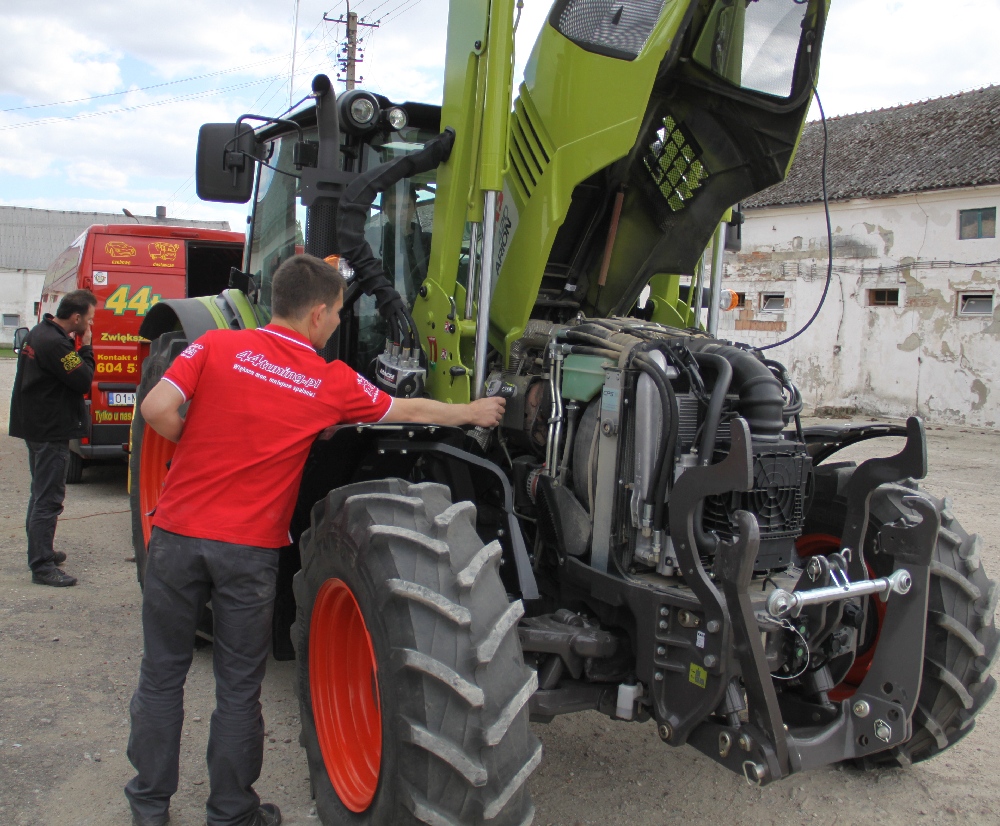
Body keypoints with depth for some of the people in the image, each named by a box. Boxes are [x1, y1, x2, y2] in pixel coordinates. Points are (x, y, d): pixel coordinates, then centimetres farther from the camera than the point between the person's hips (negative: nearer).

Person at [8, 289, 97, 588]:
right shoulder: (54, 343, -22)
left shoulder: (41, 333, 11)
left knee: (41, 493, 22)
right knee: (48, 499, -7)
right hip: (51, 431, -11)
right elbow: (84, 381, -21)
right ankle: (42, 567, -4)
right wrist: (85, 347, -11)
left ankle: (39, 550, 35)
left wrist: (78, 348, -1)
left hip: (38, 426, 11)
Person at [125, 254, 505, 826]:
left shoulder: (217, 346, -3)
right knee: (239, 686, 13)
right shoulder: (334, 382, -3)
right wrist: (472, 412, 25)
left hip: (180, 531, 2)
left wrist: (198, 445, 7)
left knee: (163, 672, 17)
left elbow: (158, 409, -12)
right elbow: (408, 410, 10)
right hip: (250, 549, -1)